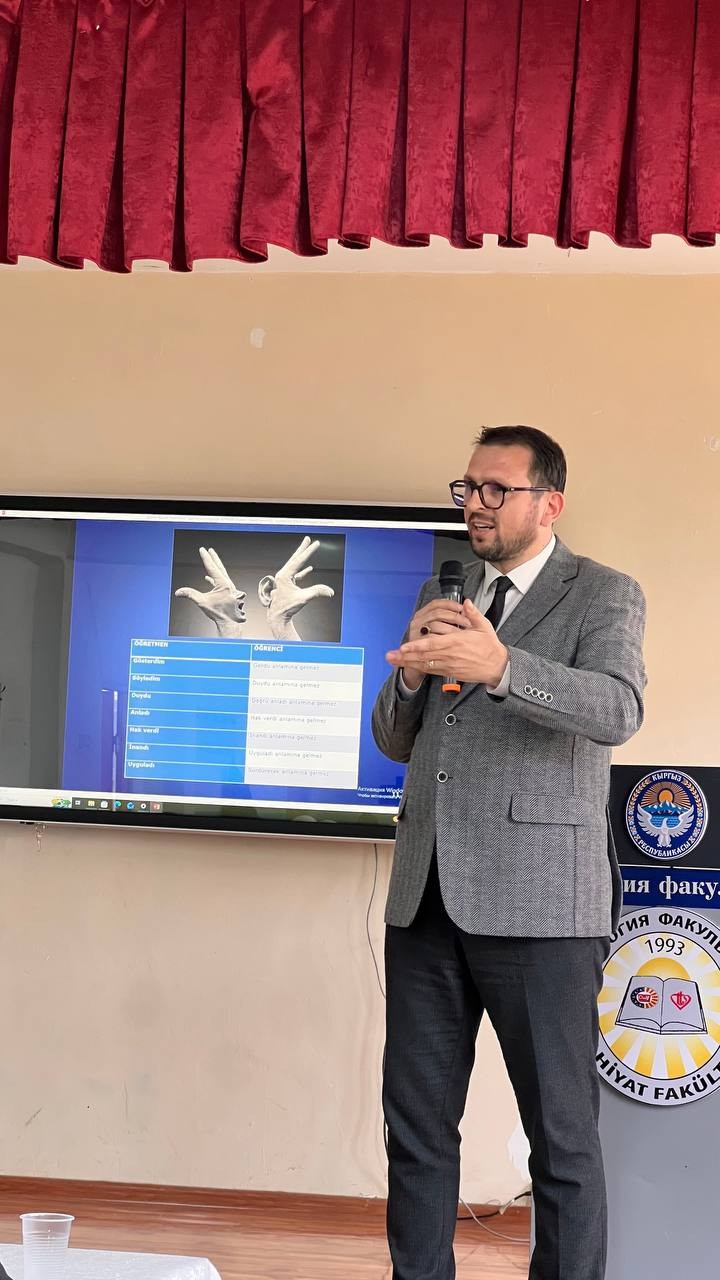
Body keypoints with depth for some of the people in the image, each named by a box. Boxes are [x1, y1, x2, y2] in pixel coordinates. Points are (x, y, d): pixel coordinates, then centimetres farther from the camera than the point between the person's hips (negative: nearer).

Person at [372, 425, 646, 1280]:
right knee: (416, 1123, 10)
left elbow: (618, 710, -18)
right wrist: (412, 671, -4)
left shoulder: (603, 596, 1)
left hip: (538, 898, -5)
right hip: (426, 893, 6)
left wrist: (499, 666, -35)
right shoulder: (443, 598, 18)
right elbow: (394, 742, 19)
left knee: (562, 1136, 0)